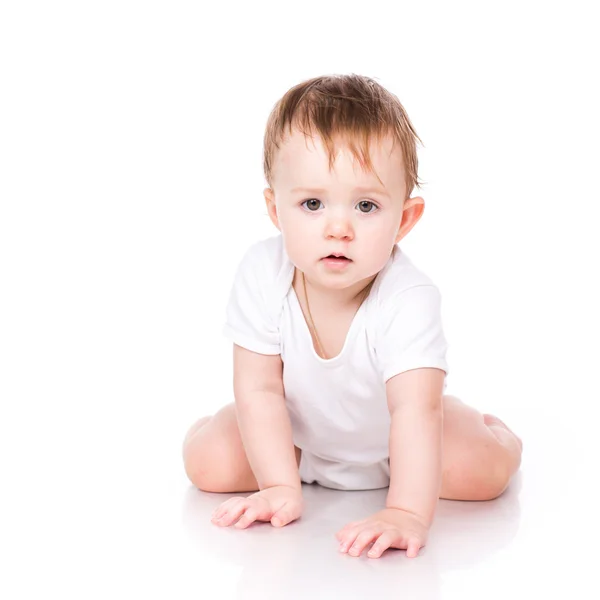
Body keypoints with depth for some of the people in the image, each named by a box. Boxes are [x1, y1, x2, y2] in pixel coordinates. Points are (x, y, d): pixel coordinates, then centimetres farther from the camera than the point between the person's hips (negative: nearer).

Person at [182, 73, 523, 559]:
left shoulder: (408, 299, -36)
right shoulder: (261, 275, -27)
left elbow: (415, 409, -42)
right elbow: (259, 391, -20)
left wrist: (407, 513, -54)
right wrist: (281, 488, -26)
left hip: (388, 435, -2)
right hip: (299, 433, 2)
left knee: (482, 471, -21)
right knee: (208, 462, -14)